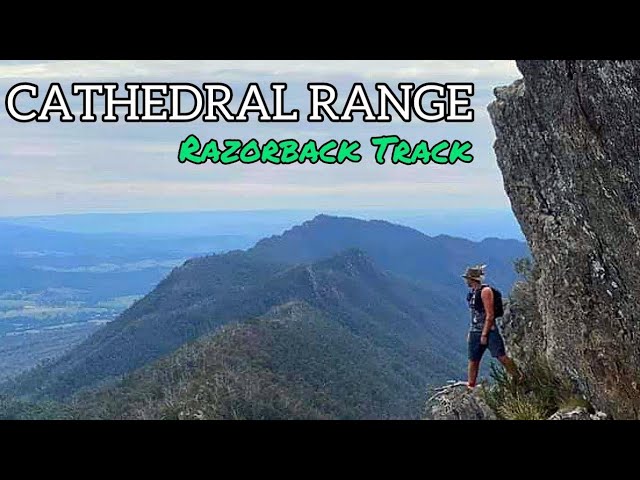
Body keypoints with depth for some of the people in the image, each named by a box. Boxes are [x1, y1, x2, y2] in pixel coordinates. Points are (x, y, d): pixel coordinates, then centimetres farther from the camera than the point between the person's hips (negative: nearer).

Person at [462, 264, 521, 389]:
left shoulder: (485, 291, -12)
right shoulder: (472, 292, 13)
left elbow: (490, 315, -16)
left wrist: (484, 335, -18)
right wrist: (470, 332, 20)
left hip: (489, 331, -8)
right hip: (475, 332, 8)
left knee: (501, 356, -9)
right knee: (473, 360, 9)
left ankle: (520, 380, 2)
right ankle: (470, 387, 15)